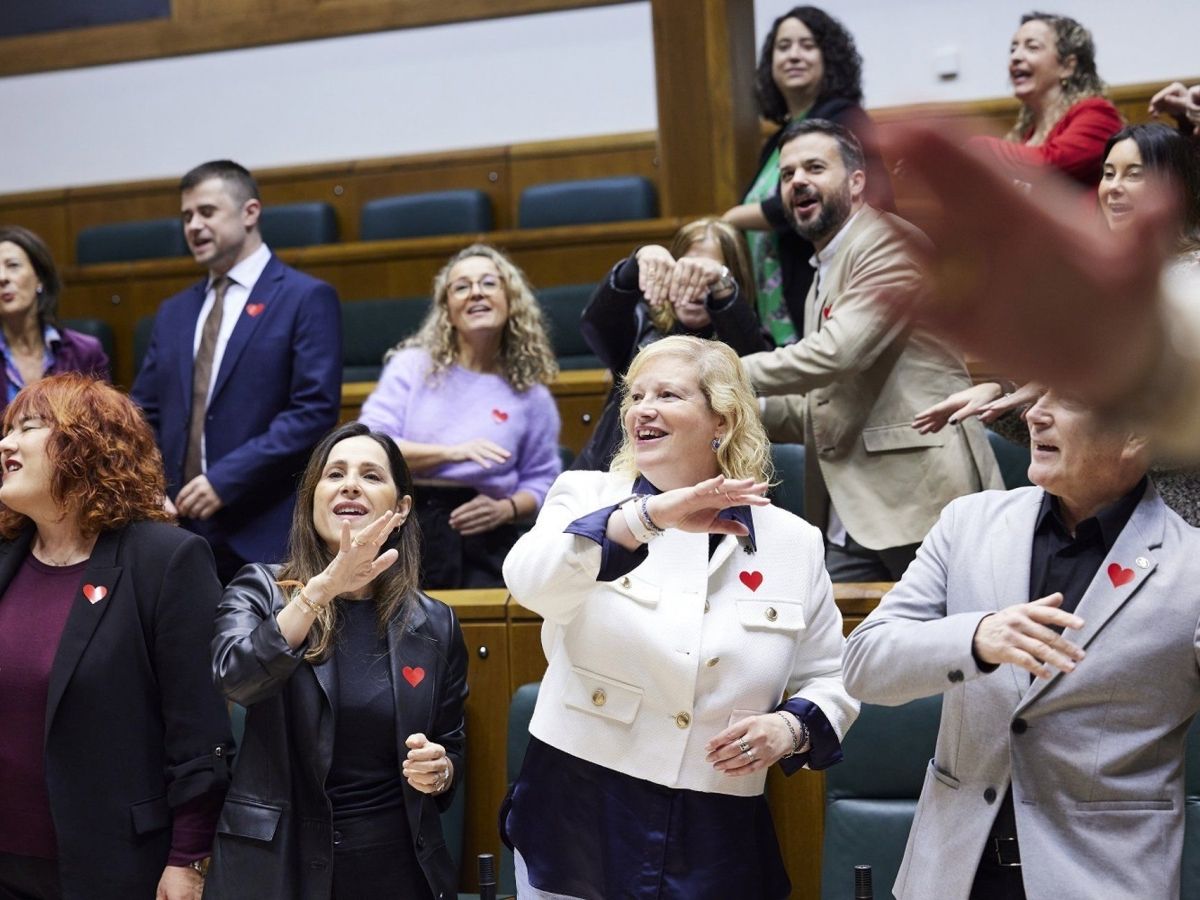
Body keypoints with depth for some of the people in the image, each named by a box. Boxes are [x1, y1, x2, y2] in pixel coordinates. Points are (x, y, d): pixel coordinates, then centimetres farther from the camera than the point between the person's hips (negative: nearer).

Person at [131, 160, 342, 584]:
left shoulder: (307, 299, -1)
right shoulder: (174, 312, 19)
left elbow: (316, 410, -11)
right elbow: (145, 415, 18)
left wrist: (225, 480, -15)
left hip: (265, 534, -5)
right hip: (179, 524, 5)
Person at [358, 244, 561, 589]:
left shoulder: (530, 392, 9)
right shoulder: (412, 365, 6)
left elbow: (540, 481, 11)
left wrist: (506, 509, -10)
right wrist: (450, 452, -14)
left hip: (485, 539, 1)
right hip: (409, 530, -1)